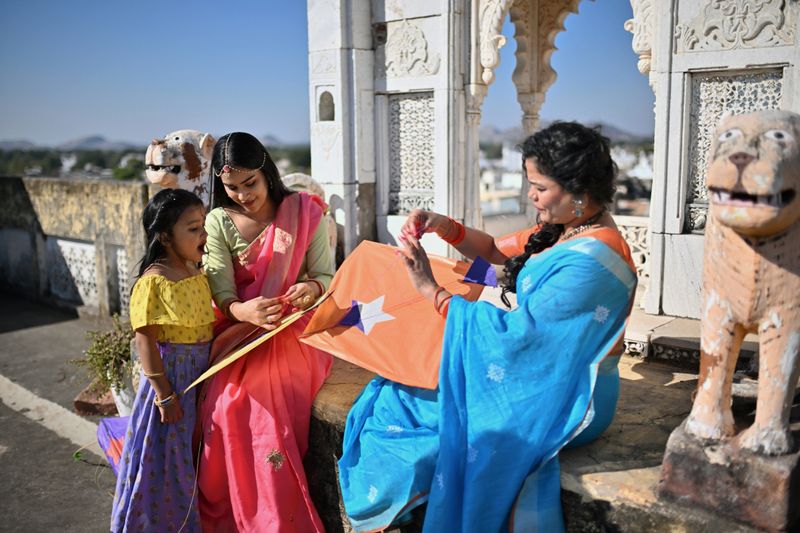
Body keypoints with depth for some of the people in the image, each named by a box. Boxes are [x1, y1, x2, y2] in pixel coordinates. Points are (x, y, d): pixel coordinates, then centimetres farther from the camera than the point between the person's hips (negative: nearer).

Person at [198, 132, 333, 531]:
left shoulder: (304, 211, 0)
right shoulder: (219, 222, 0)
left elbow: (326, 276, 0)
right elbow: (222, 295, -6)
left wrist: (312, 288, -24)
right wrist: (245, 312, -29)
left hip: (293, 338, -1)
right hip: (238, 337, 1)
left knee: (265, 411, -22)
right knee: (227, 410, -20)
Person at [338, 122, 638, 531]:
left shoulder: (590, 262, -27)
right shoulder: (565, 229, 2)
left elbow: (513, 334, -27)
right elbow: (497, 250, 11)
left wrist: (431, 289, -21)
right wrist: (444, 226, -7)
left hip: (559, 401, -9)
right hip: (540, 378, 9)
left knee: (401, 403, -5)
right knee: (395, 391, 6)